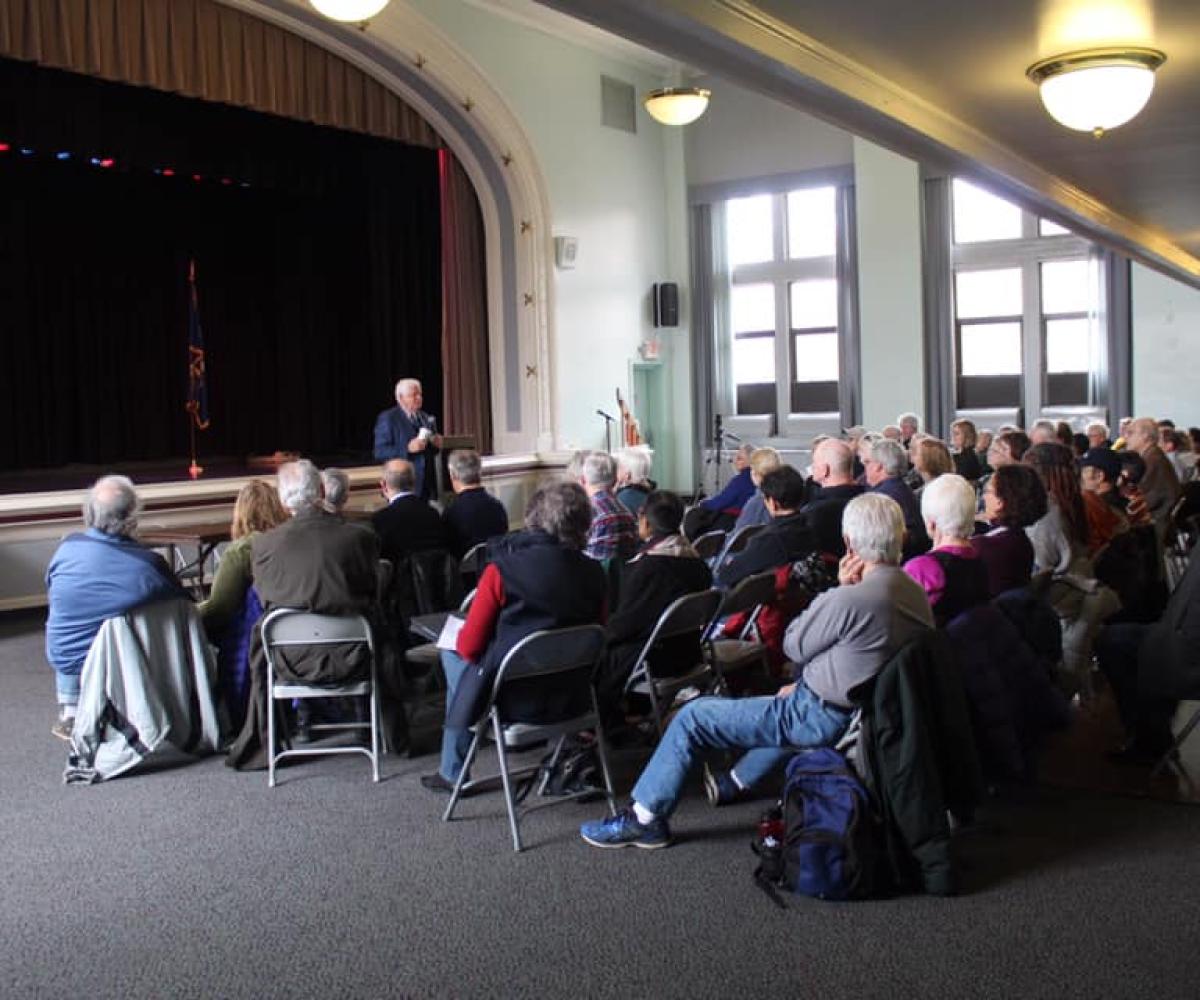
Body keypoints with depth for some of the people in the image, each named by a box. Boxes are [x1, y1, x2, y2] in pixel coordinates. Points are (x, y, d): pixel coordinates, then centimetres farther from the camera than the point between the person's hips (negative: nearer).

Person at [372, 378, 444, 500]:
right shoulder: (387, 418, -3)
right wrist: (408, 449, -21)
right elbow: (380, 453, -10)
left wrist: (436, 445, 0)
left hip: (428, 484, 5)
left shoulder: (427, 418, 16)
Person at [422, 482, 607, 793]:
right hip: (573, 695, 5)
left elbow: (469, 647, -14)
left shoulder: (502, 570, -18)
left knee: (453, 655, 25)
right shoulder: (594, 574, -7)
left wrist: (460, 640, 10)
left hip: (516, 698, -5)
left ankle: (453, 773, 34)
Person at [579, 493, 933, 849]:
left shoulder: (849, 599, -28)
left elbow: (794, 645, -11)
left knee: (693, 717, 0)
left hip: (825, 717, -9)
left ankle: (644, 818, 10)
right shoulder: (915, 591, -1)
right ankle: (738, 781, 51)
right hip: (870, 712, 9)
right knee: (789, 700, 40)